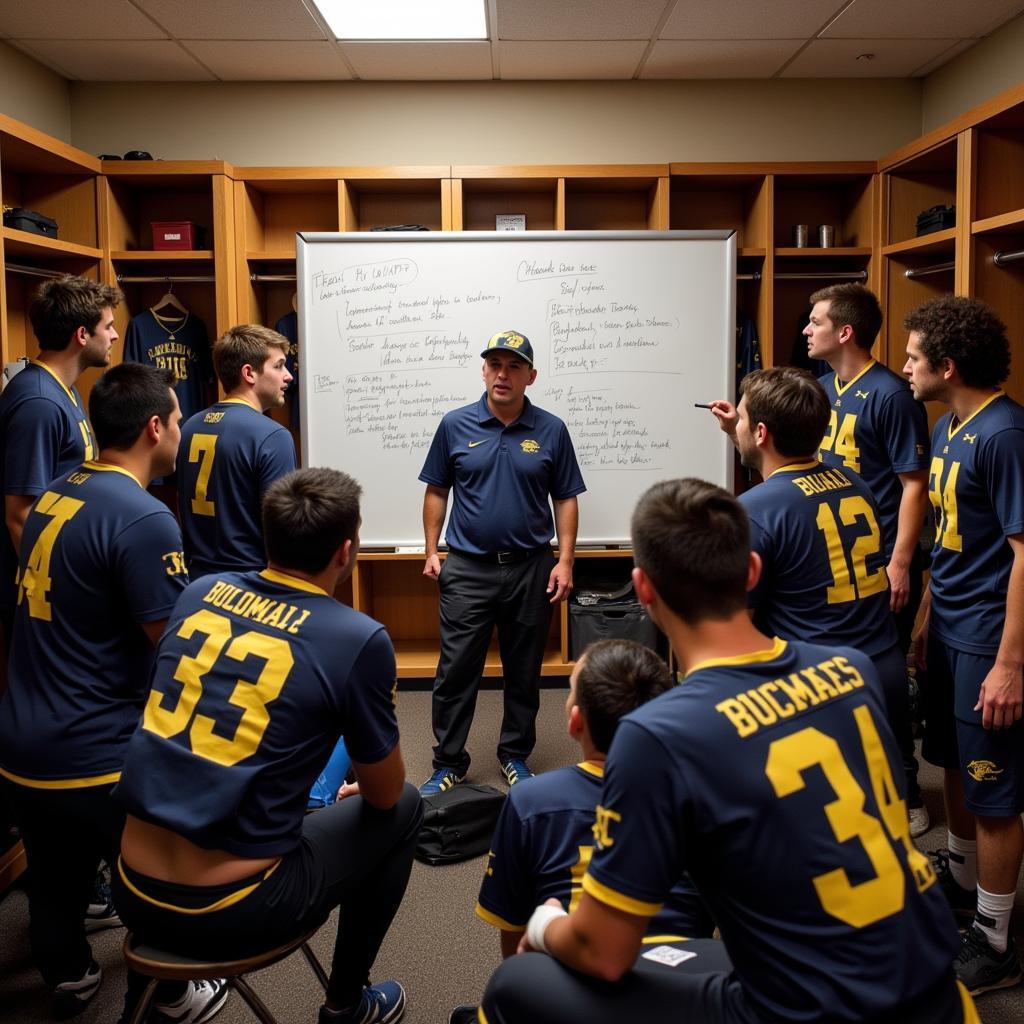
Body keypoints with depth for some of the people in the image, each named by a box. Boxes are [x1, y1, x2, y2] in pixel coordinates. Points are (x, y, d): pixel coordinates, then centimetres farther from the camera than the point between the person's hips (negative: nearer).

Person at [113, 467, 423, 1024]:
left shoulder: (199, 592, 1)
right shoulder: (359, 639, -15)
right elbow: (384, 795, -2)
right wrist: (351, 794, 23)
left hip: (132, 895, 6)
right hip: (233, 912, -5)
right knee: (403, 812, 17)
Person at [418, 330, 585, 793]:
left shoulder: (551, 430, 1)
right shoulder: (456, 425, 1)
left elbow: (565, 499, 4)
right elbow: (437, 492, 8)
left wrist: (565, 561, -4)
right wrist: (432, 552, 1)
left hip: (531, 568, 1)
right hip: (467, 568, 0)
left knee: (524, 671, 11)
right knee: (455, 670, 1)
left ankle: (516, 755, 28)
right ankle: (448, 762, 15)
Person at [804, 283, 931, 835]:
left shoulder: (890, 394, -14)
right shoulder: (822, 389, 9)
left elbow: (915, 483, -15)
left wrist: (900, 563, -20)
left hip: (879, 562, -7)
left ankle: (904, 797, 17)